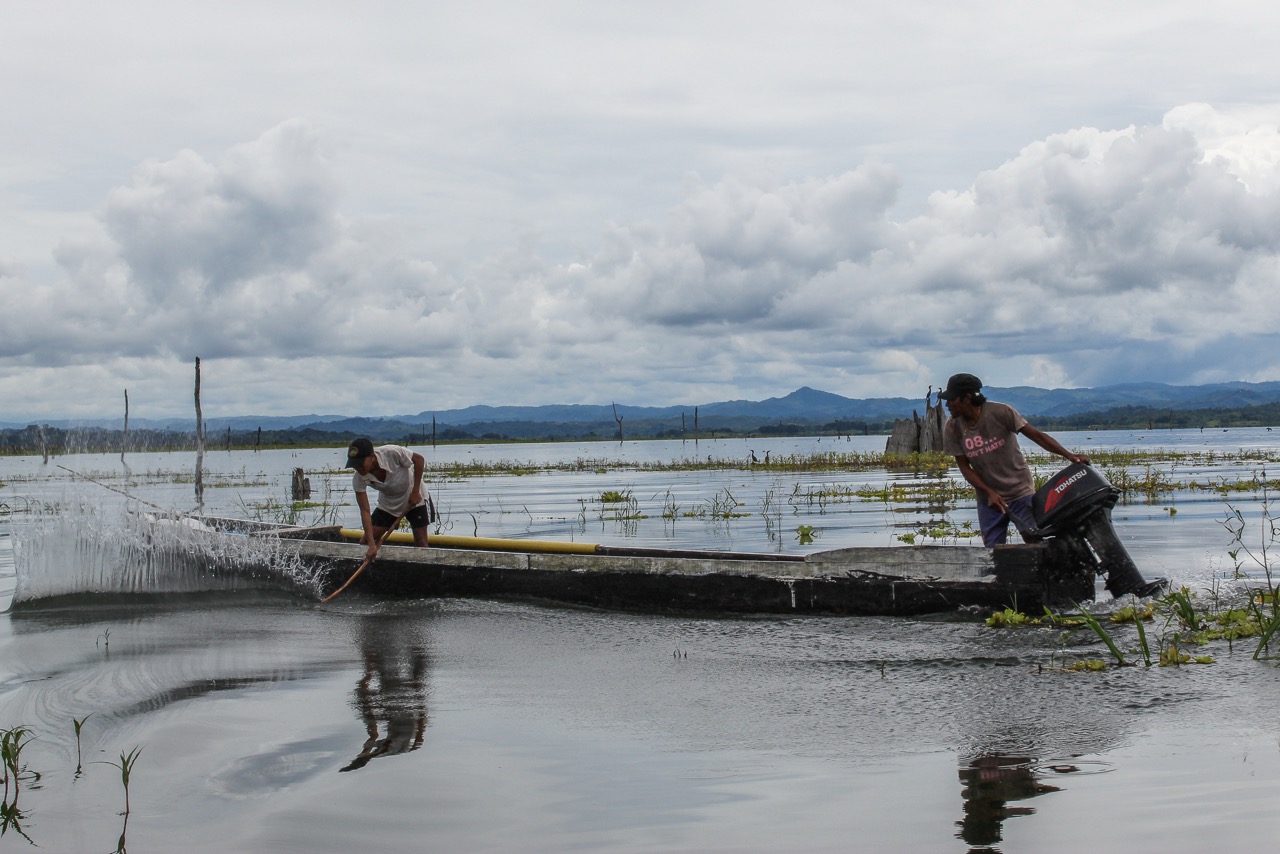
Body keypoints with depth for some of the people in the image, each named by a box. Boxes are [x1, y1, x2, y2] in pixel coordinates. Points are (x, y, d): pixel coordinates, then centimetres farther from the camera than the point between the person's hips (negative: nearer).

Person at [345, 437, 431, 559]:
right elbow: (365, 511, -26)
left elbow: (419, 459, -20)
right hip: (388, 503, 3)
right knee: (366, 541, -5)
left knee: (420, 540, -6)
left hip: (415, 498, -3)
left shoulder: (392, 452, -37)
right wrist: (372, 545, -34)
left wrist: (415, 491, -22)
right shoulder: (358, 479, -27)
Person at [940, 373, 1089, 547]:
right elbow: (964, 467, -3)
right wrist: (989, 493, -16)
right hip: (988, 499, 3)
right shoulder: (952, 428, -6)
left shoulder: (1000, 412, -15)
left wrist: (1068, 455, -28)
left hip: (1021, 493, -3)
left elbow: (1036, 435, -16)